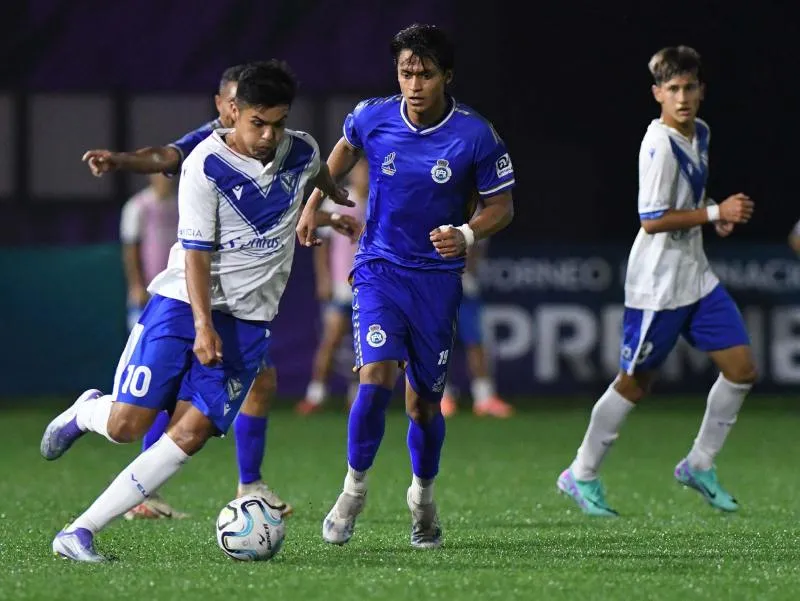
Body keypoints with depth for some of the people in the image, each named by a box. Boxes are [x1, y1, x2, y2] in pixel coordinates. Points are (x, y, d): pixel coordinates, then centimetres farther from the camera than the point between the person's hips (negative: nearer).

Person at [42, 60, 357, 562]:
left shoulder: (303, 152, 2)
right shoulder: (206, 166, -13)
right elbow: (196, 252, -14)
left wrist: (338, 197, 50)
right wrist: (203, 325, -24)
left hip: (248, 319, 4)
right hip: (183, 302, -3)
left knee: (190, 435, -12)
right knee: (126, 425, -12)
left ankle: (80, 532, -11)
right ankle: (87, 413, 27)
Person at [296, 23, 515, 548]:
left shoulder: (476, 136, -13)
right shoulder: (372, 118, -8)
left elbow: (502, 207, -2)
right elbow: (346, 148, 17)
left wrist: (467, 235, -21)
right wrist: (314, 203, 14)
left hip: (438, 276, 0)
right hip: (379, 268, 0)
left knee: (424, 402, 6)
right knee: (377, 377, -20)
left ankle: (423, 496, 33)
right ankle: (355, 489, -1)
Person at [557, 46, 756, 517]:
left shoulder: (700, 133, 8)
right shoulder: (660, 144, -20)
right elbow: (652, 220, -24)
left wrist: (715, 215, 7)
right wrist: (716, 213, -23)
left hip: (696, 276, 8)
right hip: (657, 283, -8)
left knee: (742, 368, 3)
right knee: (636, 383, 2)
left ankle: (699, 466, 17)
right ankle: (582, 475, 17)